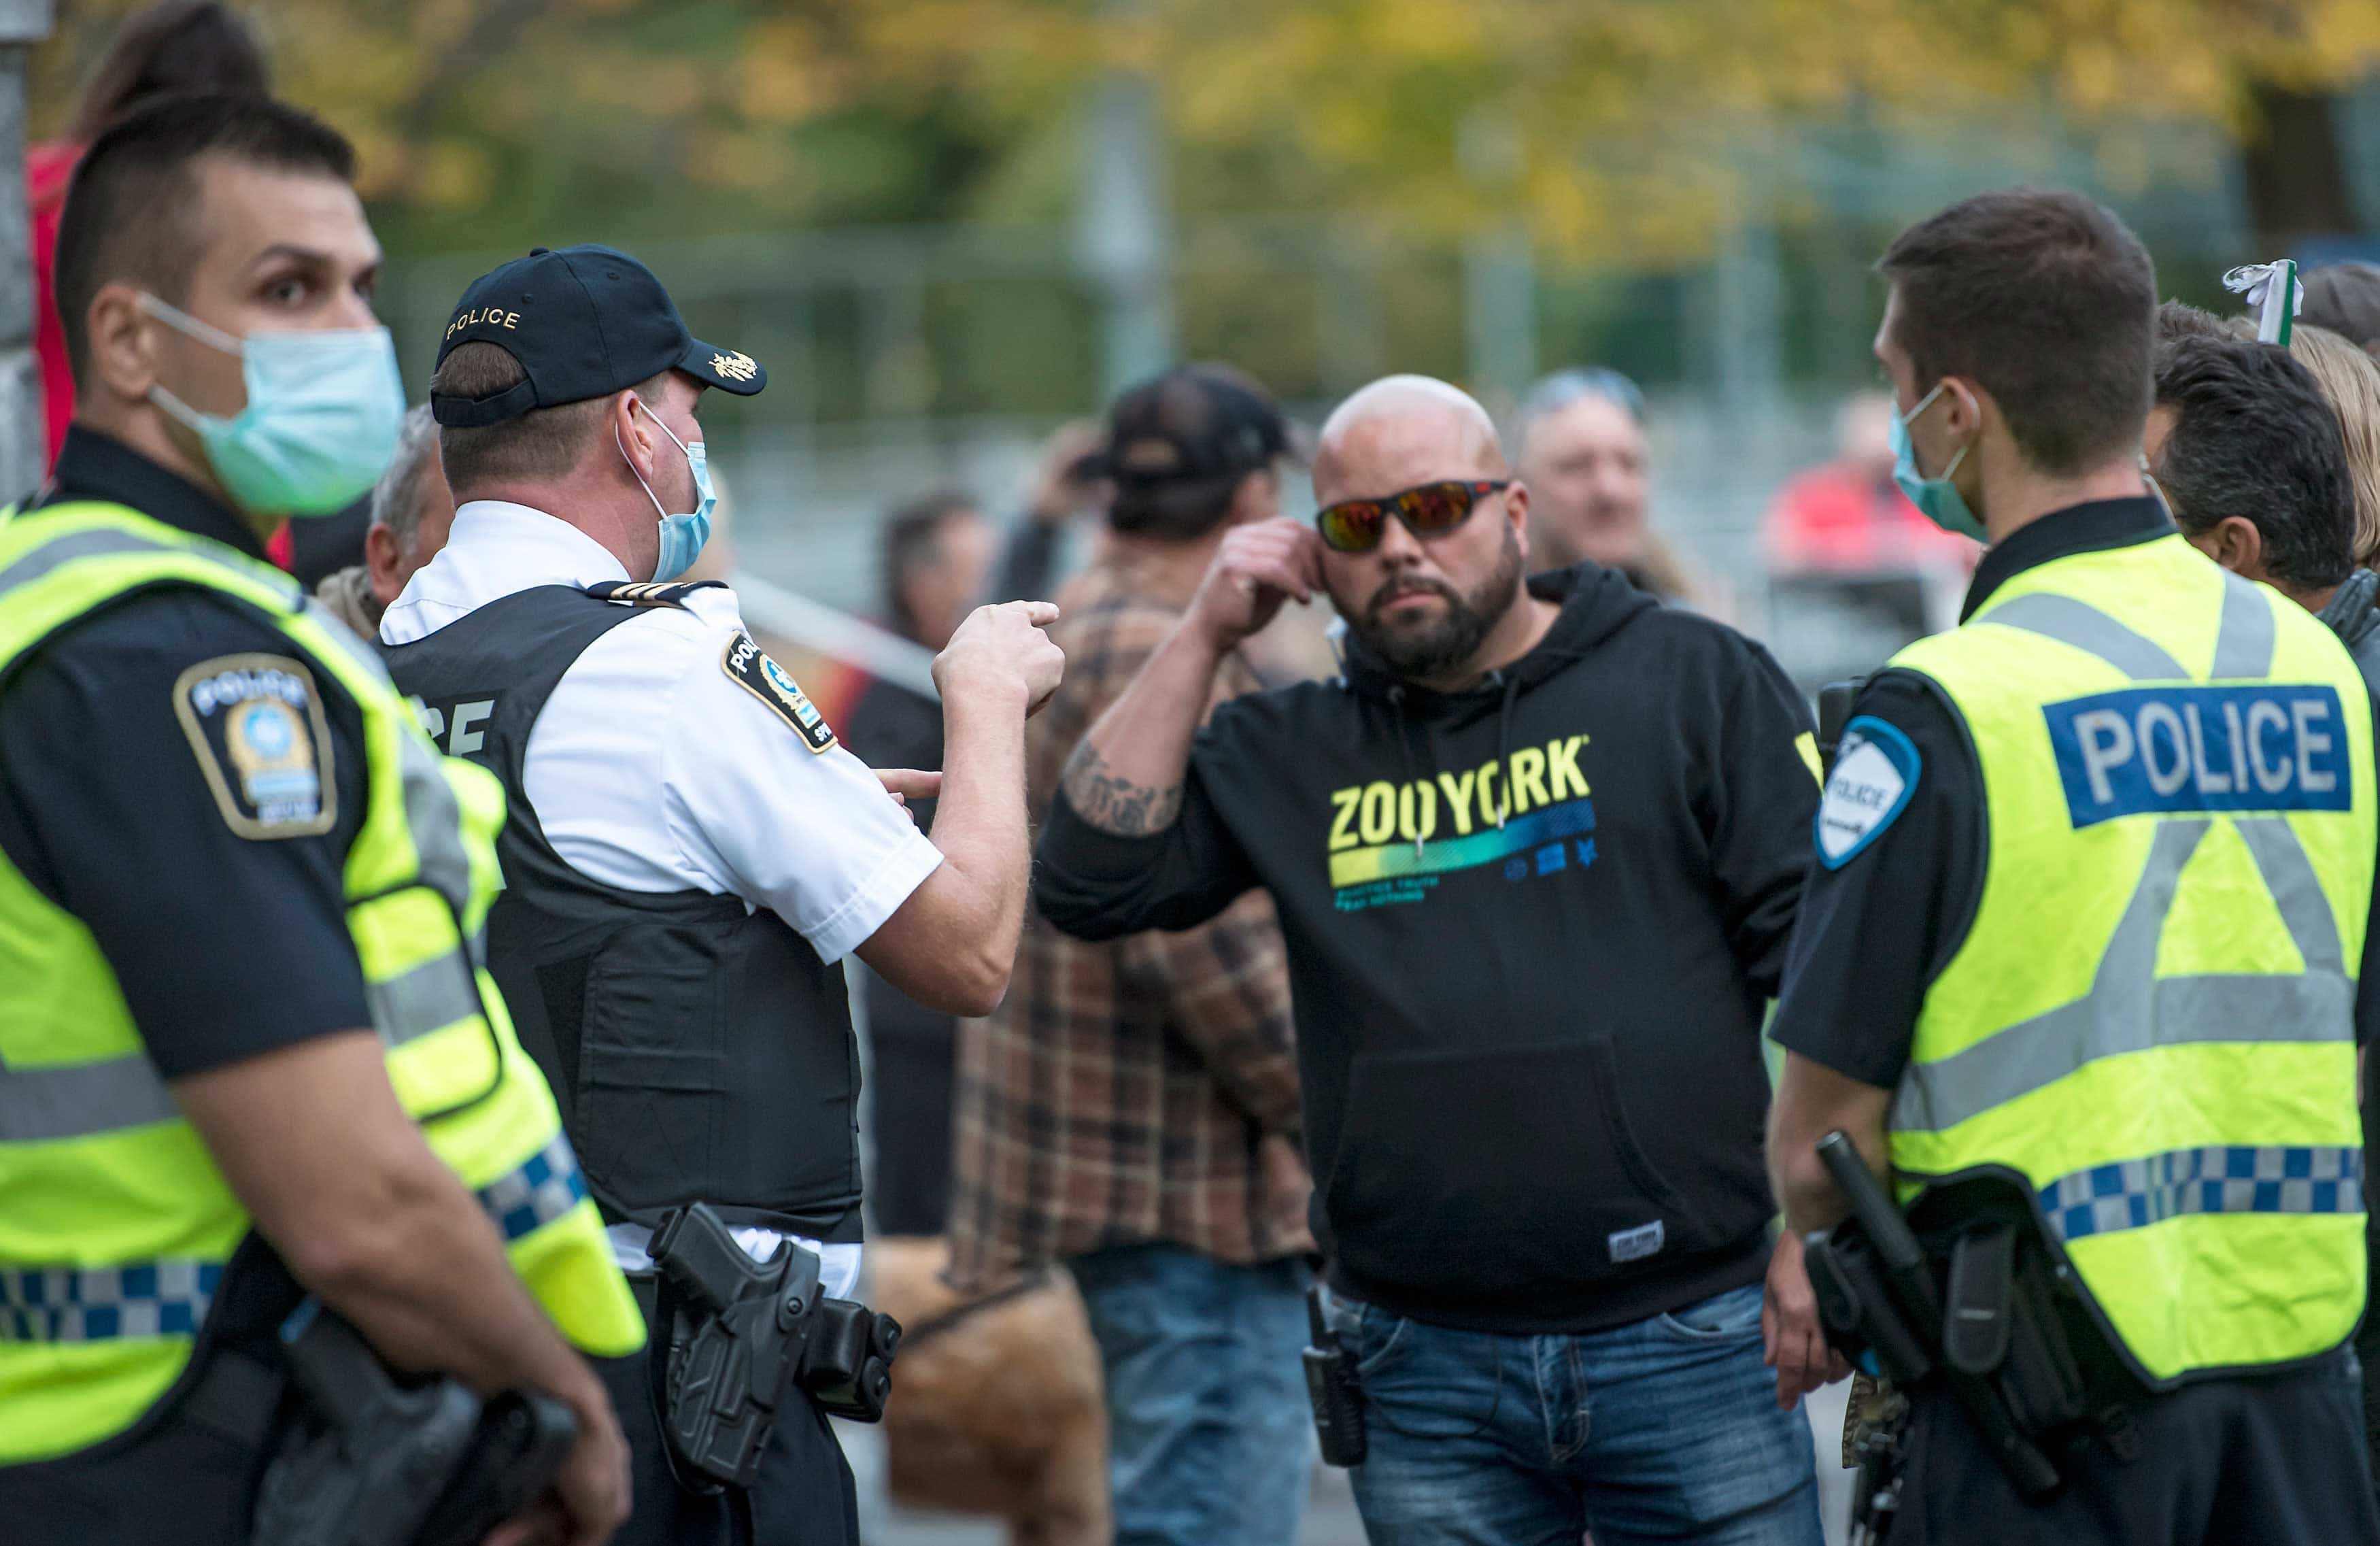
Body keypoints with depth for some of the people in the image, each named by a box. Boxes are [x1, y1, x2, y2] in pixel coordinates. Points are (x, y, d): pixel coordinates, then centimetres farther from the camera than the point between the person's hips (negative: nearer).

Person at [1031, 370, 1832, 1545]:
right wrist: (1204, 636, 2)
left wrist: (1815, 1242, -7)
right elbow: (1088, 881, 2)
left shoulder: (1695, 682, 4)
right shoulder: (1286, 754, 13)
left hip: (1697, 1344, -3)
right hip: (1426, 1380, 3)